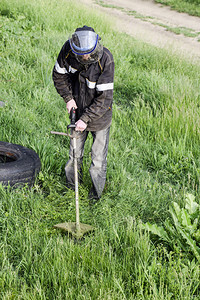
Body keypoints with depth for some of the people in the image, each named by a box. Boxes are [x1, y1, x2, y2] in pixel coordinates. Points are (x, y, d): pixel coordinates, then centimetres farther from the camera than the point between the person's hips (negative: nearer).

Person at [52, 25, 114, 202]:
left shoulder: (105, 59, -30)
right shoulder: (68, 49, -18)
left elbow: (105, 97, -26)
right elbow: (59, 74, 1)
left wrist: (86, 119, -28)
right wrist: (68, 98, -8)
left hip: (99, 114, -3)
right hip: (78, 111, 4)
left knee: (99, 158, 8)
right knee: (75, 154, 19)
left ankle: (96, 193, 29)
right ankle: (71, 186, 41)